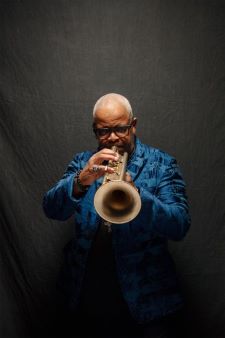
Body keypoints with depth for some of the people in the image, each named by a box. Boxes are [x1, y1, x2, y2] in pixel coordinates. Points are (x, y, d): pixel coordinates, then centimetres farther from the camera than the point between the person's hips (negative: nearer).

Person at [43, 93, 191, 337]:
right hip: (85, 293, 3)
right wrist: (81, 181, -28)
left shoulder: (161, 164, -5)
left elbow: (180, 226, -14)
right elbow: (52, 210, -8)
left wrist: (136, 194, -31)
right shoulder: (82, 163, 3)